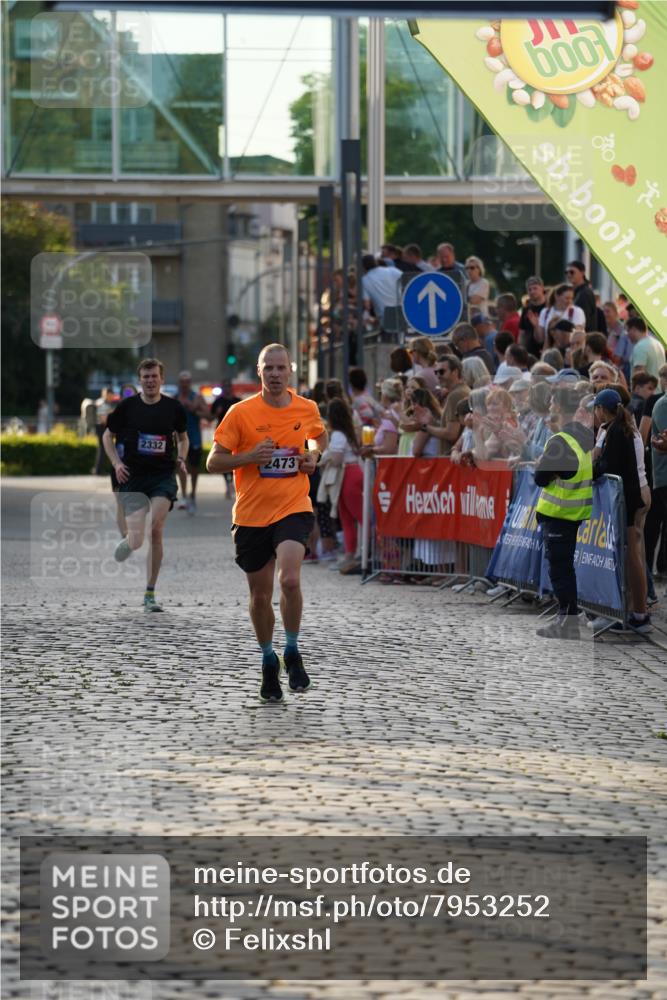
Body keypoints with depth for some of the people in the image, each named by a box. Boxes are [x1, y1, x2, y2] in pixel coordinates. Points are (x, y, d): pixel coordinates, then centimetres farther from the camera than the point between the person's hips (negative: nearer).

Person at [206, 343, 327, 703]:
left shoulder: (307, 409, 2)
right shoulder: (241, 413, -5)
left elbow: (320, 436, 25)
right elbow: (213, 462, -4)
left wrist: (314, 455, 4)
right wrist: (251, 456, -19)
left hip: (293, 510, 0)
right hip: (251, 515, 0)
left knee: (290, 579, -24)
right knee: (260, 596, 8)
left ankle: (292, 653, -3)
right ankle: (268, 661, 32)